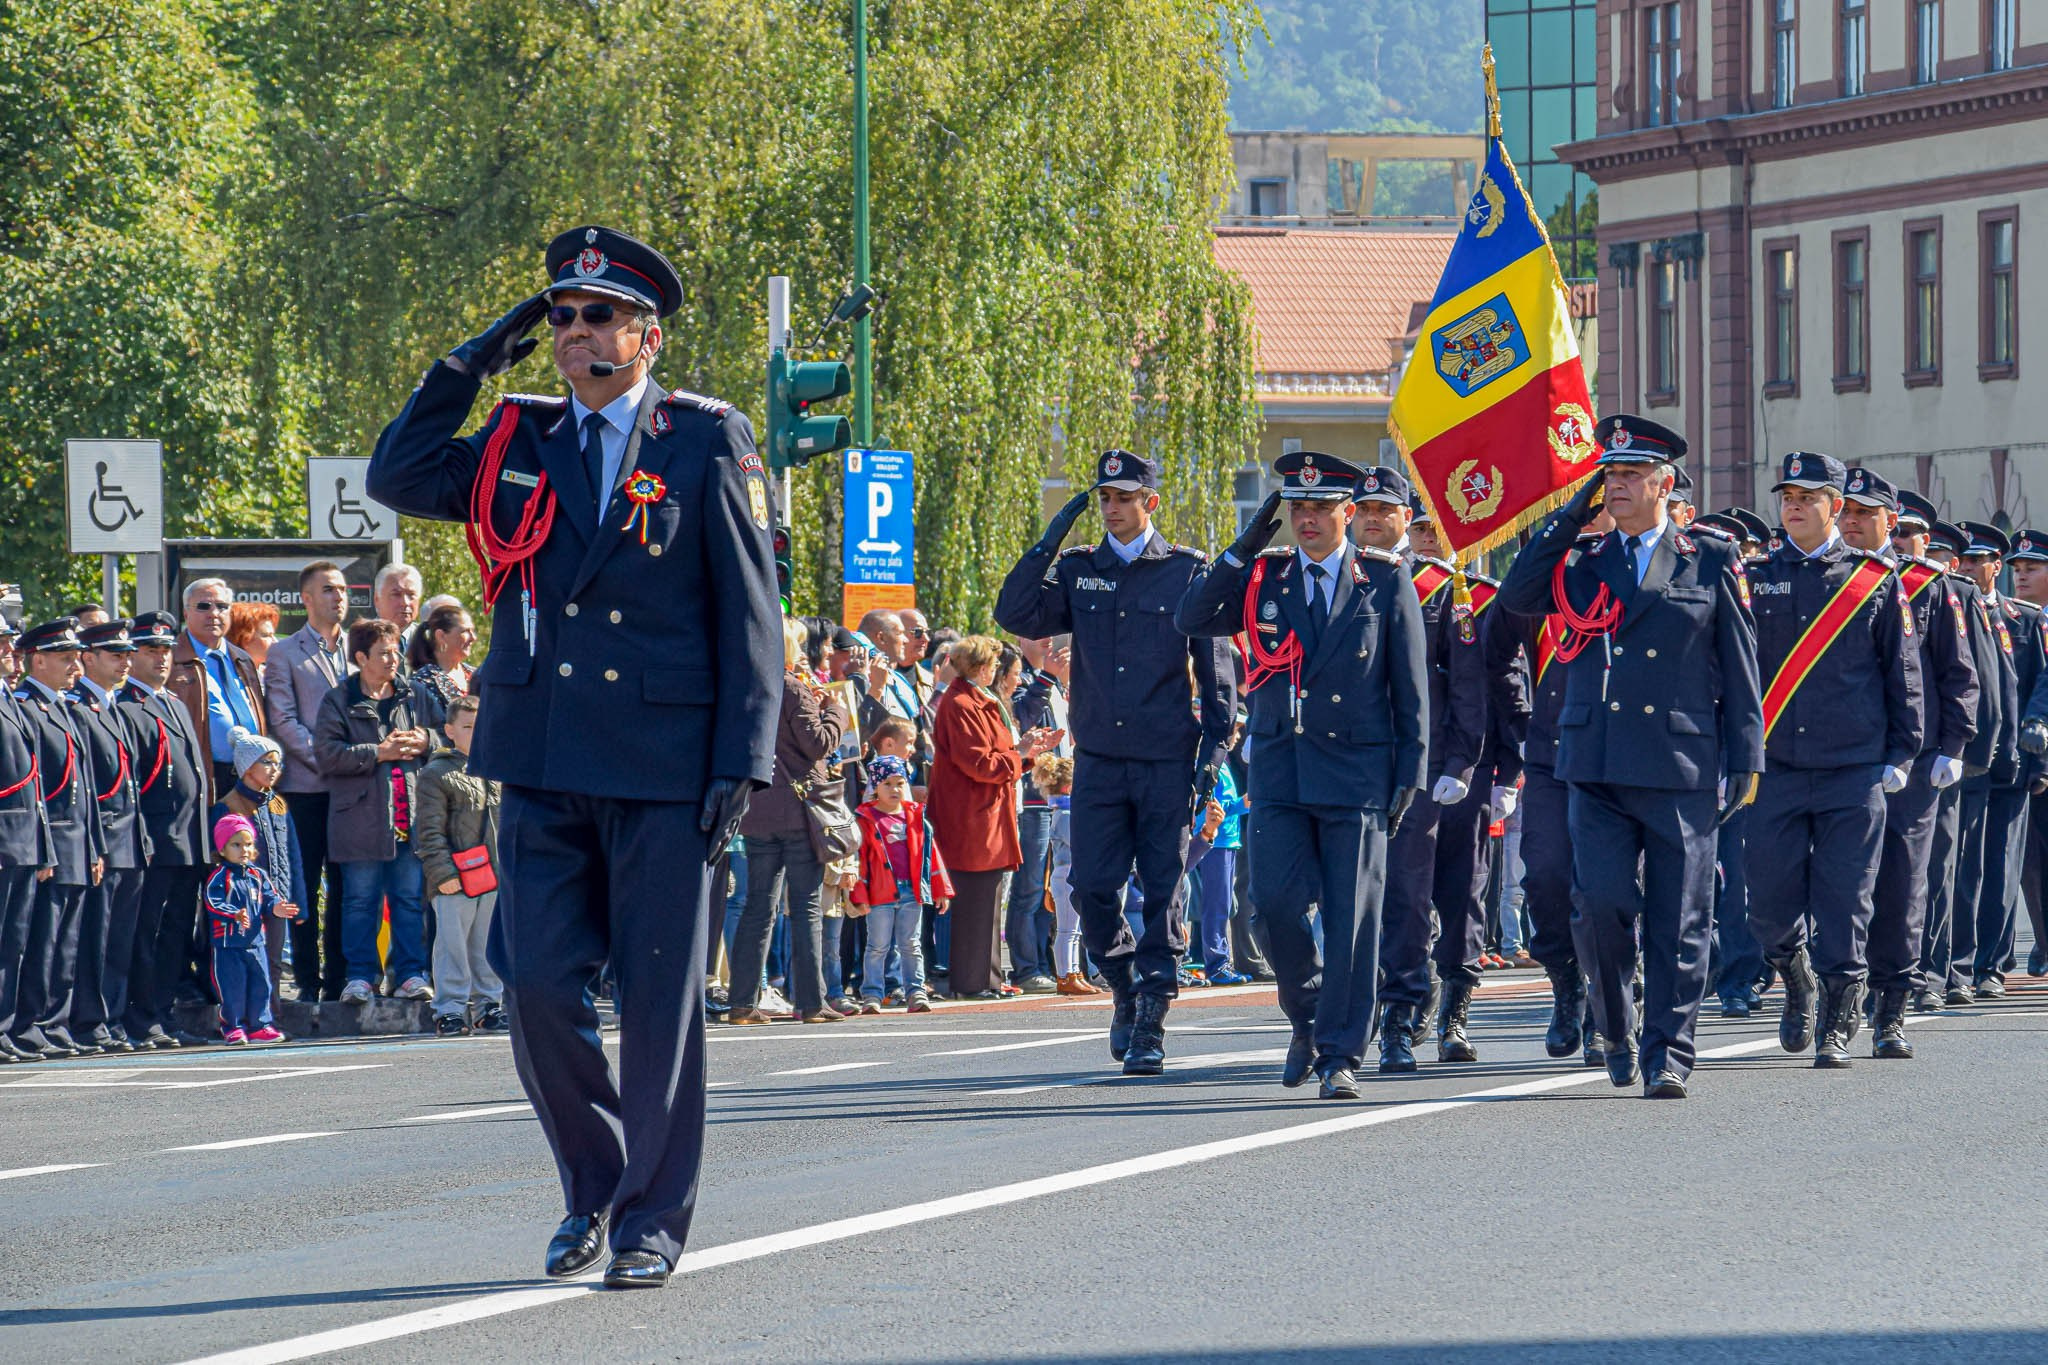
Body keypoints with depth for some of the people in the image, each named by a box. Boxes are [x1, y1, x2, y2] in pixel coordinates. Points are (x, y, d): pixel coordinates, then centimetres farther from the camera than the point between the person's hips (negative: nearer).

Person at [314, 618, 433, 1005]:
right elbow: (327, 754, -9)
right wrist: (378, 753, -12)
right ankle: (361, 976, 8)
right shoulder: (339, 701, 2)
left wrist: (426, 742, 0)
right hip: (362, 822, -3)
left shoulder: (412, 698, 13)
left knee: (411, 900, 3)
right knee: (361, 901, 2)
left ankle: (412, 974, 9)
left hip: (411, 819, 3)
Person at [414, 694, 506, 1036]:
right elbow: (431, 831, -7)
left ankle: (488, 1005, 18)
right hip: (457, 881, -5)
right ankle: (450, 1010, 2)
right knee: (453, 945, -3)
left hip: (496, 879, 5)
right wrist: (442, 873, -14)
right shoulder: (436, 774, -3)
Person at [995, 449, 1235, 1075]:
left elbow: (1216, 667, 3)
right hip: (1099, 760, 2)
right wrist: (1049, 542, -9)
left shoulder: (1186, 571, 2)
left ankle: (1150, 1022, 2)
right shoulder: (1077, 571, 9)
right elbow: (1017, 617, -4)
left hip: (1167, 762, -2)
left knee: (1163, 892, -2)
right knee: (1093, 889, -2)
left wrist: (1213, 748, -4)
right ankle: (1125, 990, 22)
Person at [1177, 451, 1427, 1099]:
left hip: (1356, 768, -2)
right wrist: (1243, 549, -9)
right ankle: (1306, 1017, 17)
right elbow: (1190, 620, -3)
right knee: (1276, 899, -8)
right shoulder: (1263, 578, 9)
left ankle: (1341, 1056, 3)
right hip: (1279, 769, 2)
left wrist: (1410, 771, -3)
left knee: (1350, 917, -3)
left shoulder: (1387, 580, 2)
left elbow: (1411, 682, 3)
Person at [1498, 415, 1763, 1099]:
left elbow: (1740, 668, 7)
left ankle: (1667, 1054, 5)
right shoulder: (1582, 563, 12)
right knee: (1601, 903, -10)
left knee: (1677, 921, -1)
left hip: (1682, 773, -1)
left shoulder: (1711, 563, 6)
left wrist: (1744, 759, 0)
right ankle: (1615, 1028, 12)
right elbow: (1517, 596, -5)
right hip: (1596, 770, 1)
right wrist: (1571, 516, -2)